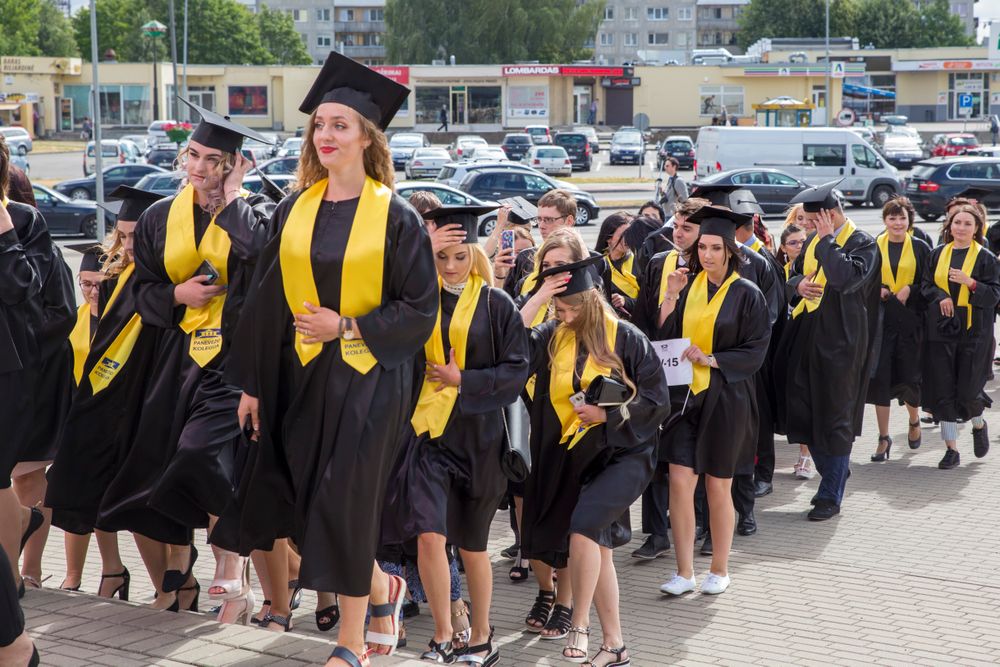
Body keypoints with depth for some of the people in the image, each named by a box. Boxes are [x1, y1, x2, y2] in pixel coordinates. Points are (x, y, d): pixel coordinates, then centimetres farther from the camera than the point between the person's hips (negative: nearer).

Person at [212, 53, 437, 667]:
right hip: (300, 378, 5)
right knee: (297, 498, 5)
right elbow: (267, 301, 7)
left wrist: (346, 327, -15)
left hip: (367, 380, -4)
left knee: (345, 506, -2)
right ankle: (381, 588, 31)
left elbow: (421, 310, -8)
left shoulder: (396, 217, -7)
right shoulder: (295, 212, 5)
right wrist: (252, 384, 4)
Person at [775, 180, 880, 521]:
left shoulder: (863, 244, -11)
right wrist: (798, 284, -4)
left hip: (839, 341, -7)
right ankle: (834, 473, 31)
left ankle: (831, 496, 10)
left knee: (833, 417, -1)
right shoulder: (815, 240, 10)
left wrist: (827, 239, -19)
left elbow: (847, 277, -27)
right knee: (803, 410, 11)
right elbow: (793, 273, 18)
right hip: (806, 336, 7)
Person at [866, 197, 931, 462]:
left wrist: (910, 290, -13)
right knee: (880, 378, -2)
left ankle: (914, 420, 35)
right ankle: (884, 438, 7)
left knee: (909, 377, 3)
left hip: (910, 321, 0)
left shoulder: (920, 248, 3)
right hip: (880, 319, 0)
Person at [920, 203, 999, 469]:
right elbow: (925, 285, 8)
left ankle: (978, 424, 30)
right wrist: (941, 297, -12)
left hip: (973, 332, -3)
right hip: (941, 331, 3)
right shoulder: (938, 255, 8)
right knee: (943, 392, -1)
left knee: (968, 392, -4)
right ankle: (951, 449, 6)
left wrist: (970, 282, -20)